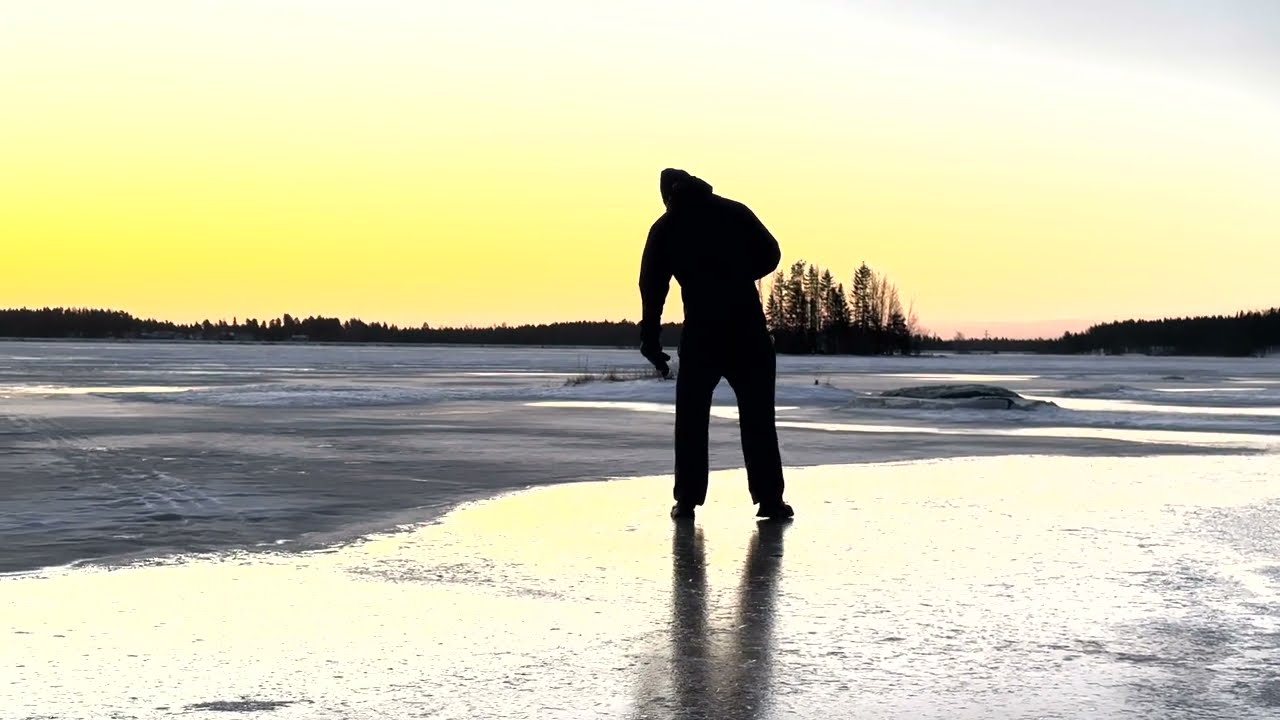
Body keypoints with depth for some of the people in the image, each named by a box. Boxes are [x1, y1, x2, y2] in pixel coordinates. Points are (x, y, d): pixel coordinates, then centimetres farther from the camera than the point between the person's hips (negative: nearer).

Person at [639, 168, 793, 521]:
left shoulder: (665, 228, 6)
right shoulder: (735, 211, 6)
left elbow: (652, 286, 2)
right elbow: (770, 254, 5)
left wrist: (650, 342, 5)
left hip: (700, 335, 0)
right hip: (748, 332, 0)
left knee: (691, 418, 10)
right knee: (757, 416, 6)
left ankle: (687, 500, 7)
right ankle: (769, 499, 3)